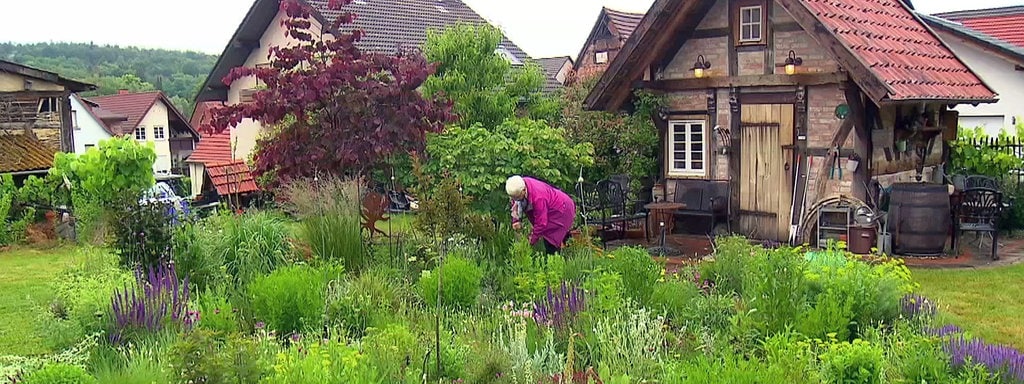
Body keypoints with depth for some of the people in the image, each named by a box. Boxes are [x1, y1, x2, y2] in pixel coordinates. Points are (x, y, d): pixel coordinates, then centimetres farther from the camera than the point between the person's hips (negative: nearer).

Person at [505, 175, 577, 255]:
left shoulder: (537, 197, -40)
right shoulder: (517, 188, -18)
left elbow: (541, 222, -30)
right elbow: (516, 204, 5)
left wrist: (532, 241, -21)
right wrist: (516, 220, -9)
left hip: (562, 210, -8)